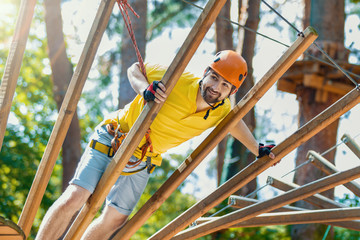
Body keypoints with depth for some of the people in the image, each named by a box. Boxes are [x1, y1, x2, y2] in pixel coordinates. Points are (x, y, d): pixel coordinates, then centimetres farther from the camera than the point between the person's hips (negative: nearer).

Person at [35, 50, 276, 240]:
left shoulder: (221, 111, -13)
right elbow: (134, 69, -12)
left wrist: (257, 149, 15)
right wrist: (145, 88, -32)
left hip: (141, 161, 5)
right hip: (111, 139, -5)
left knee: (115, 219, 6)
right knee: (74, 198, -18)